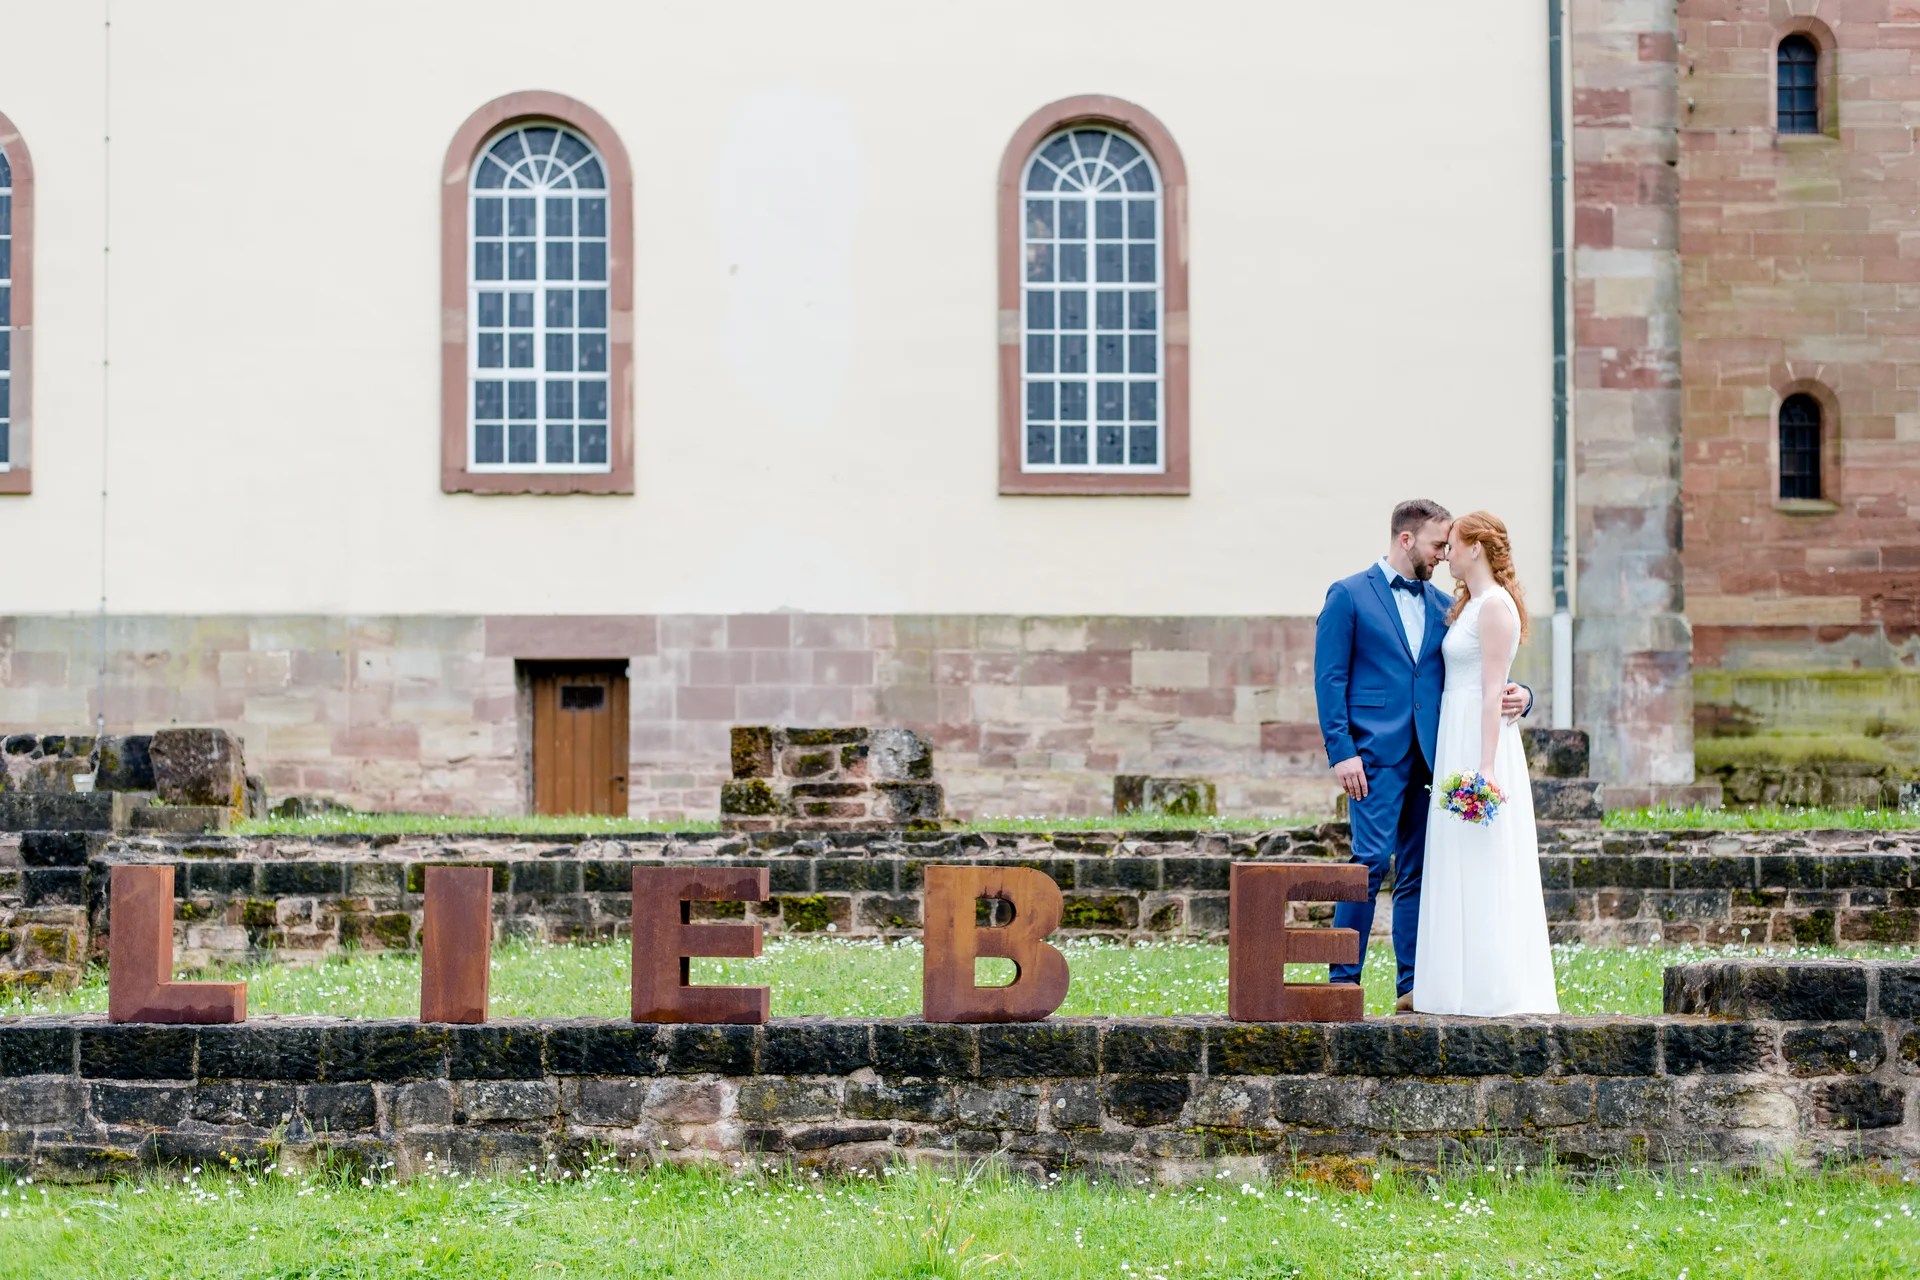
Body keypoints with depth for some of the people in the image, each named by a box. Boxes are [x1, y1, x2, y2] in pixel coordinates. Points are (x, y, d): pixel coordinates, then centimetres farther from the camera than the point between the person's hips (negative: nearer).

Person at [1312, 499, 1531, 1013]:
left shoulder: (1442, 605, 17)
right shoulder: (1348, 595, 1)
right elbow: (1329, 679, -4)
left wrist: (1516, 695, -5)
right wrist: (1341, 751, -13)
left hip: (1428, 756, 6)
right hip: (1376, 754, -6)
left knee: (1418, 872, 6)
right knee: (1371, 863, -13)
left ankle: (1411, 988, 9)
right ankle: (1343, 980, -7)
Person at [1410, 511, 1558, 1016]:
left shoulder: (1495, 605, -11)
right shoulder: (1468, 604, 17)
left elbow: (1493, 690, -17)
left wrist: (1486, 766, -22)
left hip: (1481, 740, -10)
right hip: (1455, 740, 10)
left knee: (1483, 866, -7)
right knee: (1459, 871, 9)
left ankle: (1496, 990, -4)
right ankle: (1469, 987, 12)